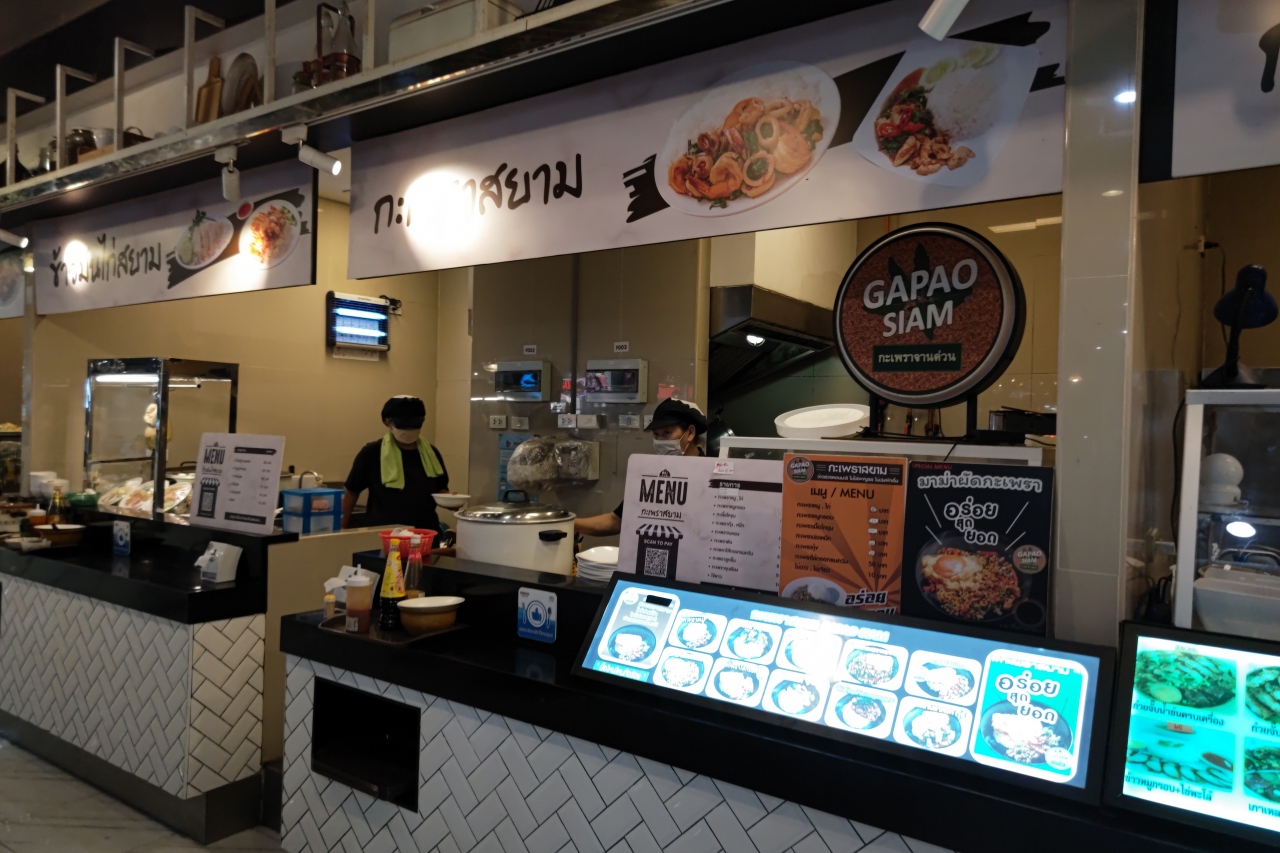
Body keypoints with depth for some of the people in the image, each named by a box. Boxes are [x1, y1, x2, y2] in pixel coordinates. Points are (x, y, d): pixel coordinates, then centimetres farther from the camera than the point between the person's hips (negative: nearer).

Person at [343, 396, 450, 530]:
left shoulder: (431, 453, 4)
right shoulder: (371, 453, -6)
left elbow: (441, 489, 13)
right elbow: (352, 491, 2)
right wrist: (344, 527, 5)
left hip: (425, 533, 3)